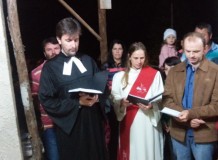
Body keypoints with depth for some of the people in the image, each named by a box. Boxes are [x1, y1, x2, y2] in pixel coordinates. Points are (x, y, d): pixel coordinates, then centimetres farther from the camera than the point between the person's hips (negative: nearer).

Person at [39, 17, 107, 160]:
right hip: (70, 124, -3)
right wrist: (78, 103, -16)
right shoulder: (51, 67, -5)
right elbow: (47, 100, -10)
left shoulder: (88, 61, 6)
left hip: (94, 120, 3)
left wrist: (96, 97, -11)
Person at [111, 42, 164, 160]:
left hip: (149, 122, -1)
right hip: (129, 123, 1)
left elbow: (160, 100, 0)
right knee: (131, 150, 6)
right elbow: (114, 100, 3)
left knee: (149, 151, 3)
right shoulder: (120, 76, 7)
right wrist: (122, 102, -17)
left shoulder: (155, 74, 3)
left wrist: (151, 106, -19)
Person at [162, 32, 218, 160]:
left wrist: (191, 113, -23)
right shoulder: (174, 71, 4)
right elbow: (167, 100, -1)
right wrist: (185, 118, -16)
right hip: (179, 131, 3)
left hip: (204, 133, -3)